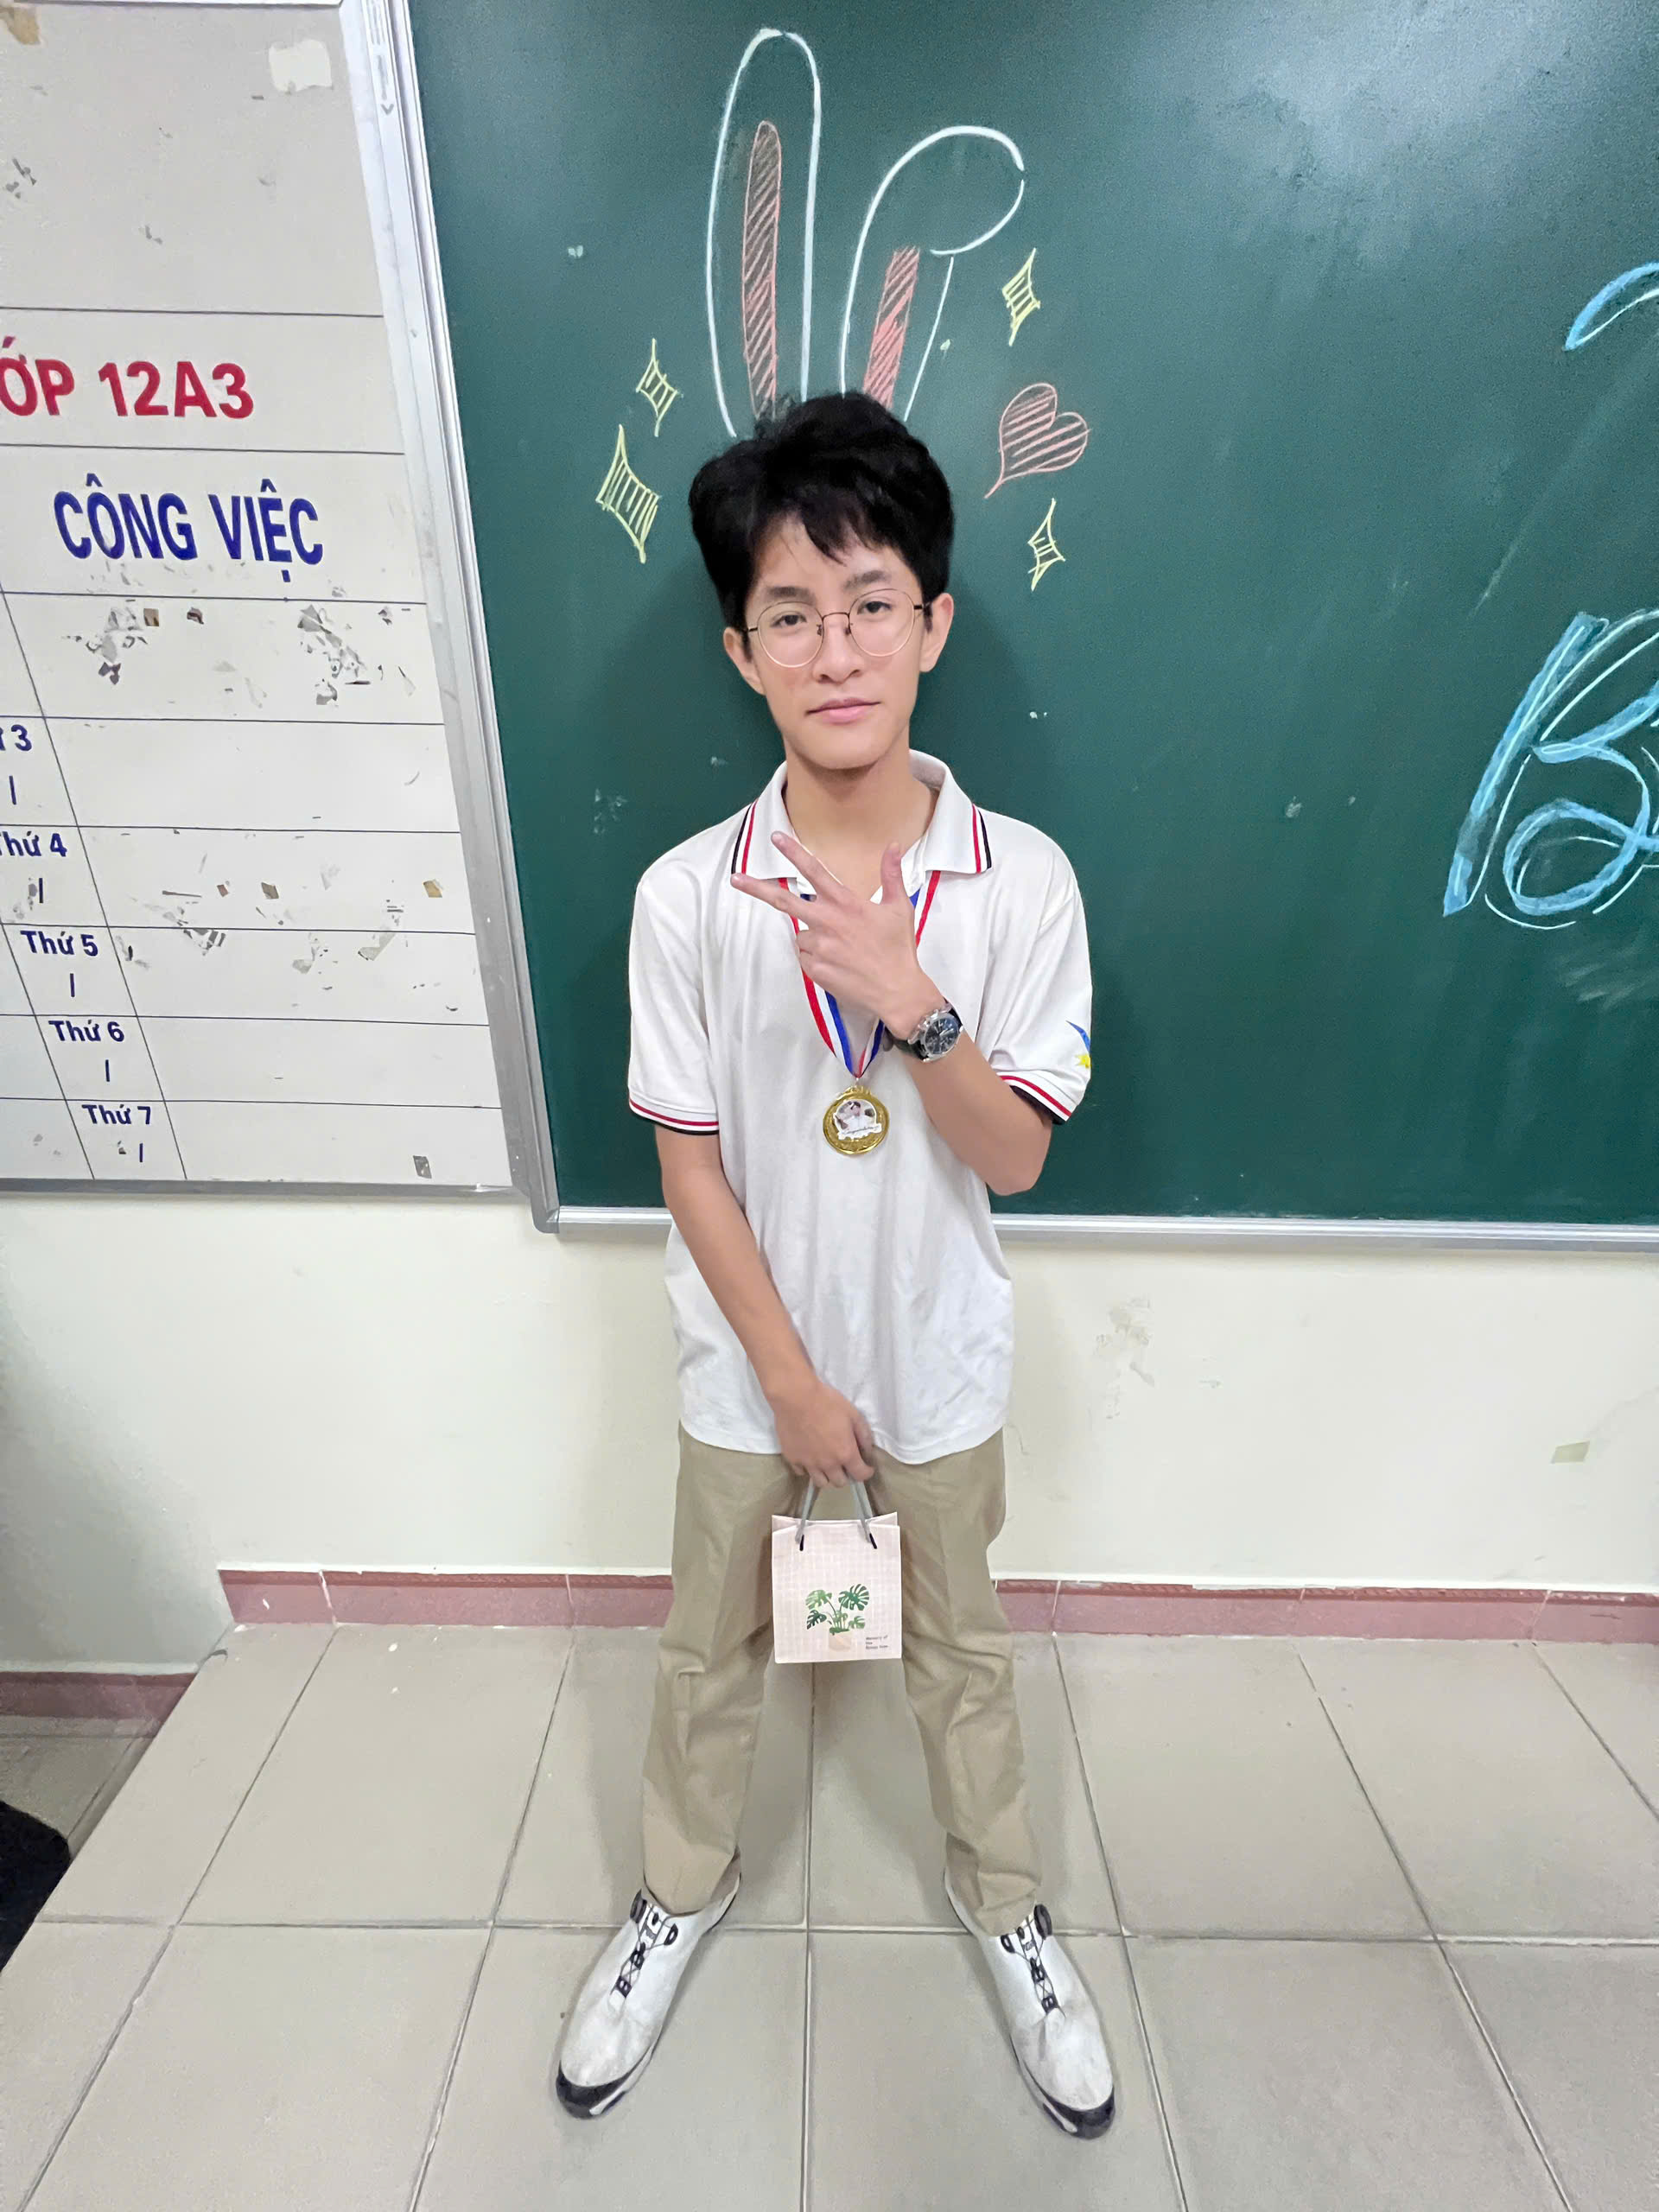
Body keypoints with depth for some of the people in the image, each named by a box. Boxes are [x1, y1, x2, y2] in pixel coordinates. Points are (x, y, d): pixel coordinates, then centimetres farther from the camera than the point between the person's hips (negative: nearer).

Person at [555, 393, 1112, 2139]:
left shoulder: (1022, 879, -14)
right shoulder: (685, 895, -15)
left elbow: (1015, 1158, -12)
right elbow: (690, 1162, -10)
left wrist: (914, 1003, -30)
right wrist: (793, 1378, -9)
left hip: (939, 1361, 1)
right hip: (750, 1361, 1)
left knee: (959, 1646, 25)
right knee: (711, 1647, 23)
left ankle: (1003, 1901, 56)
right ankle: (681, 1887, 56)